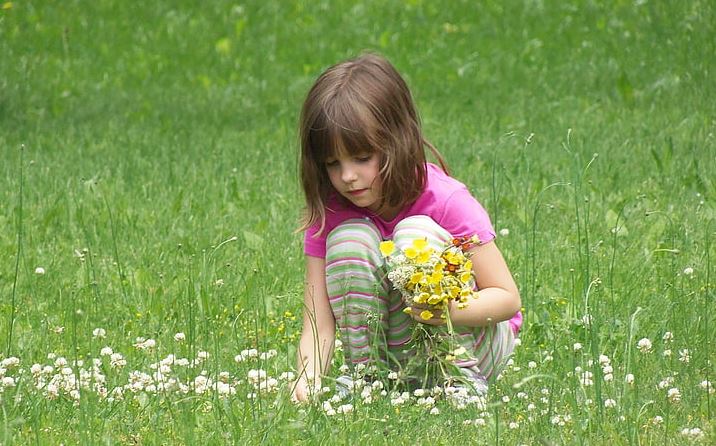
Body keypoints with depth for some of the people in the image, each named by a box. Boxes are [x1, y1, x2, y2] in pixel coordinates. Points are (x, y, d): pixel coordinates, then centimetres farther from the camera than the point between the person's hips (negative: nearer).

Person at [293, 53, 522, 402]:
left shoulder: (446, 201, -19)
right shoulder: (328, 215, -10)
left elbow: (507, 298, -18)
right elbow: (318, 324, -15)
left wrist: (449, 310, -38)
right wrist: (308, 380, -36)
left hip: (471, 341, -3)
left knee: (414, 233, -27)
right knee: (349, 237, -21)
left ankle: (463, 380, -21)